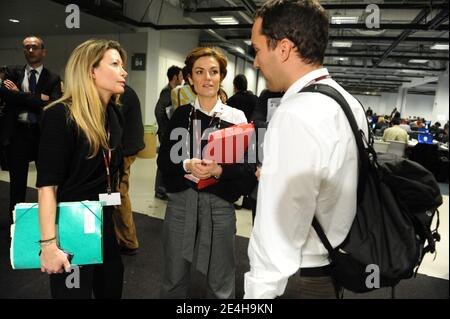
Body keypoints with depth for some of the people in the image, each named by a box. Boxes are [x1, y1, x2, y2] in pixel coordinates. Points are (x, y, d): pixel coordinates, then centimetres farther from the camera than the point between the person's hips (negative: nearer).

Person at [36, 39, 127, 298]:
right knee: (74, 292, 10)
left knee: (112, 289, 20)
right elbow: (47, 184, -21)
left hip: (104, 221, 7)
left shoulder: (114, 114, 3)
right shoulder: (61, 115, -18)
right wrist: (49, 243, -24)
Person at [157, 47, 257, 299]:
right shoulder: (181, 115, 4)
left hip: (219, 205, -2)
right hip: (180, 202, 3)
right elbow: (164, 160, 2)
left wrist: (220, 170, -23)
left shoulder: (236, 117, -4)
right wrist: (187, 165, -17)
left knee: (220, 285, 13)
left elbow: (249, 168, -6)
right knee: (174, 280, 17)